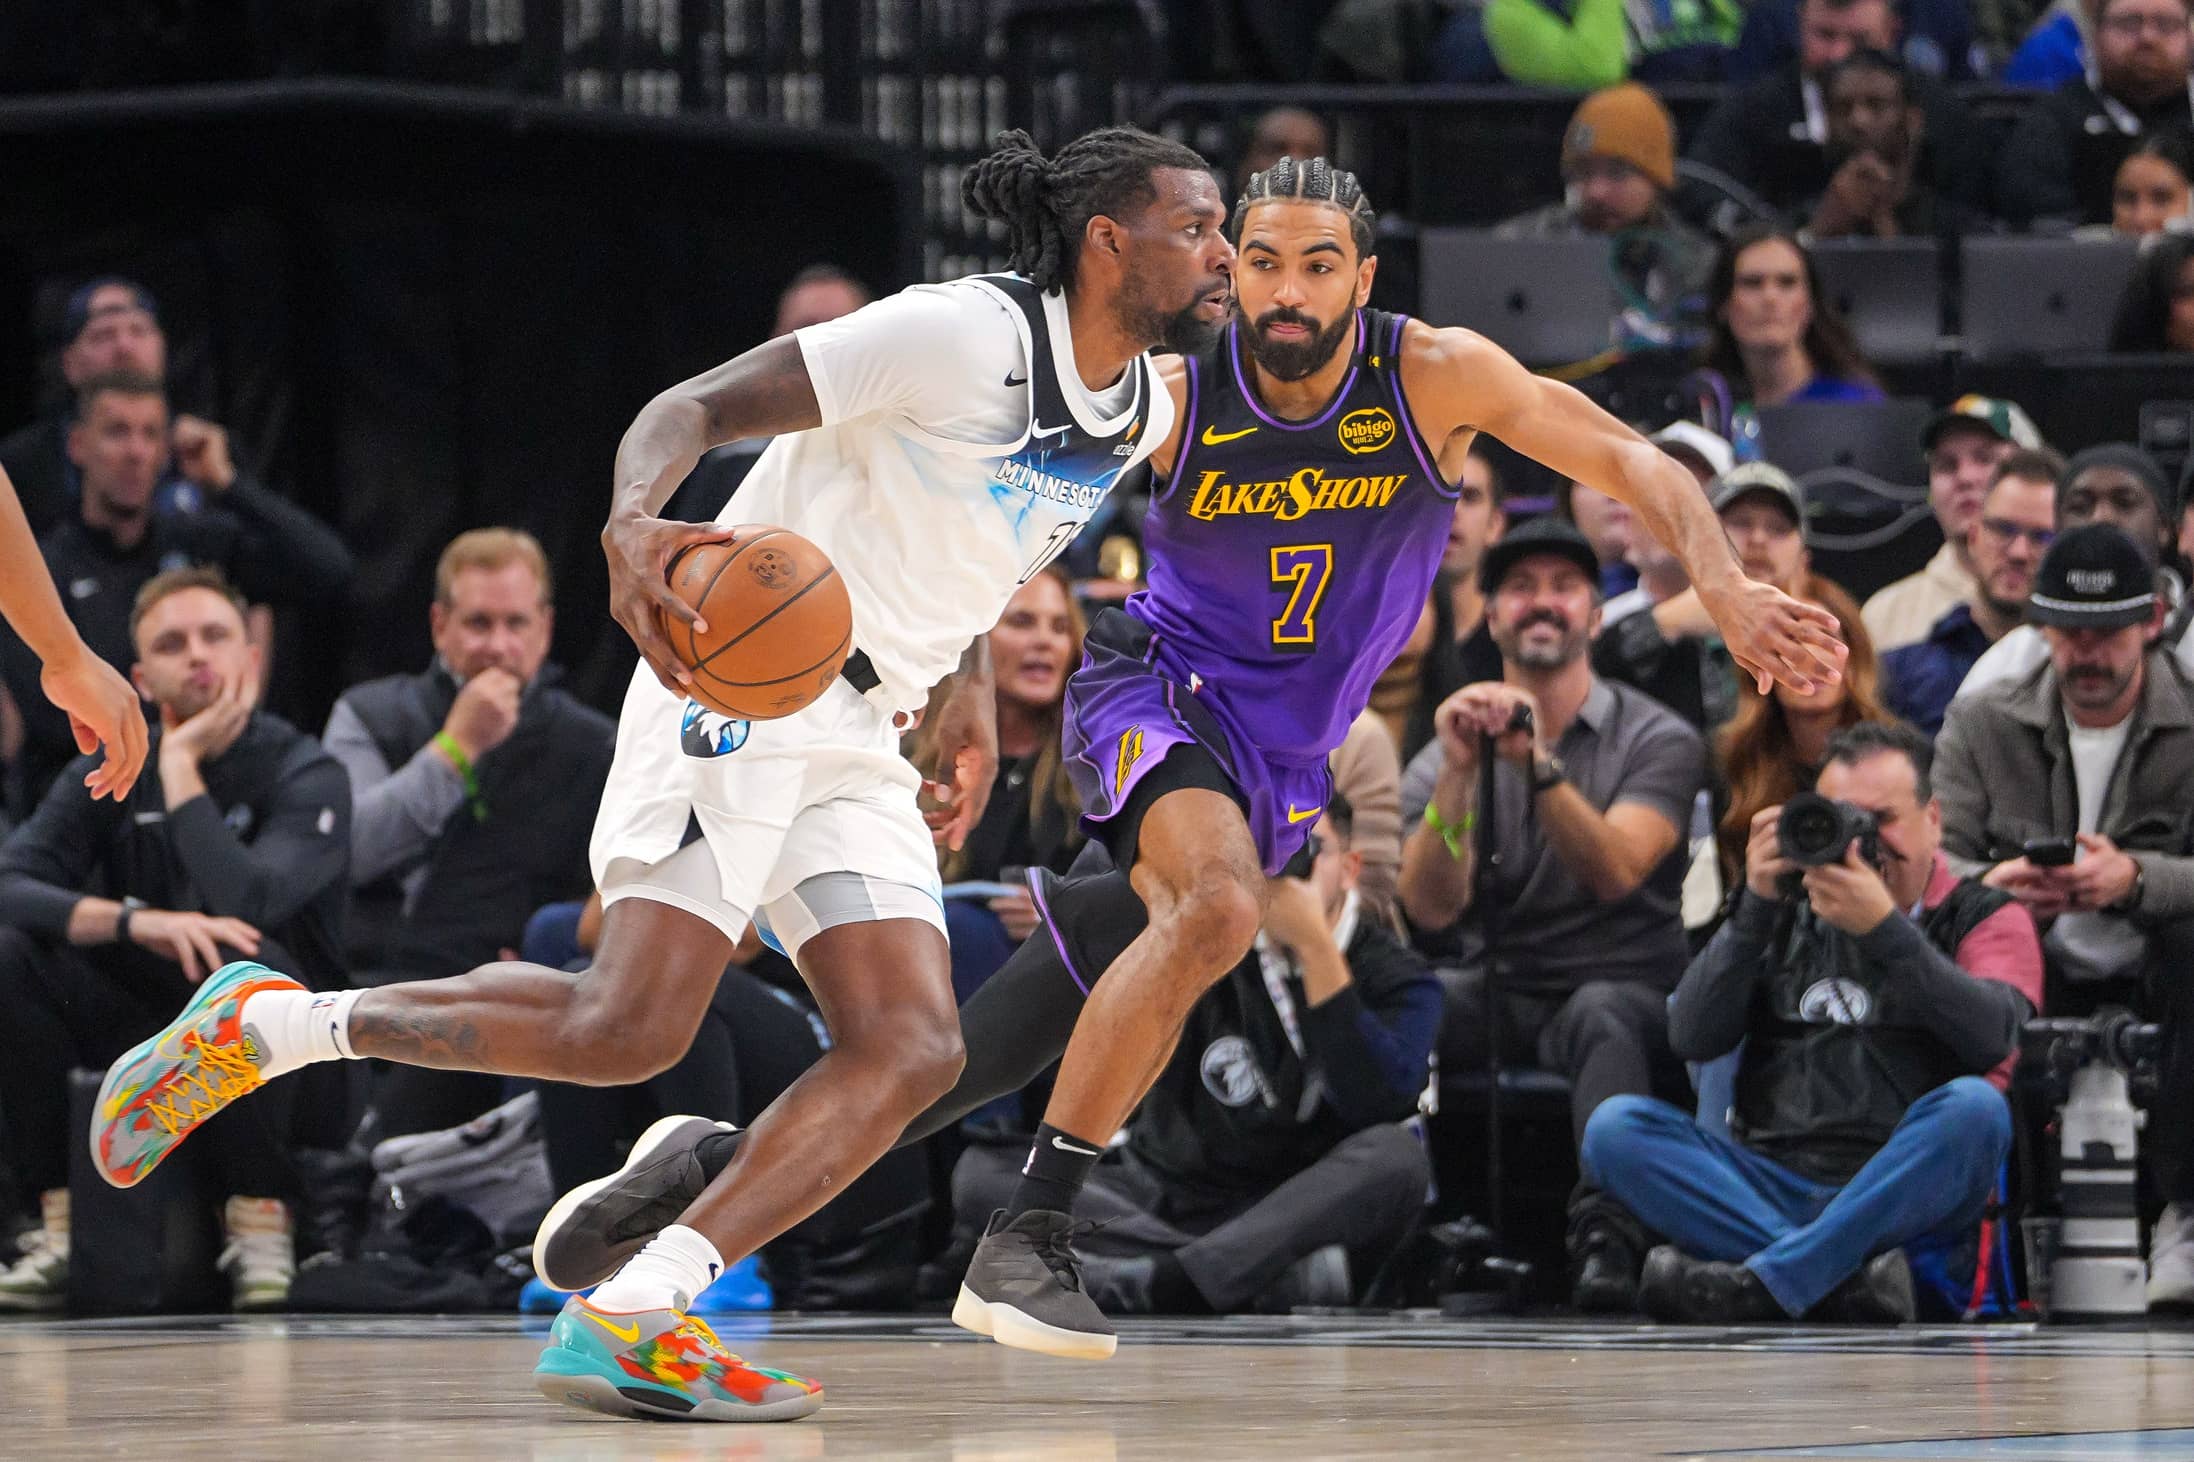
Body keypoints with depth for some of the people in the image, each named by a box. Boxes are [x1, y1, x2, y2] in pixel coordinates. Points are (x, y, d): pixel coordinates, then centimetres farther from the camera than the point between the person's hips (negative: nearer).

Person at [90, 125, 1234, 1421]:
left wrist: (974, 705, 22)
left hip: (858, 742, 9)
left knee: (914, 1050, -9)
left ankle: (631, 1317, -15)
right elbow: (694, 407, -16)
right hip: (744, 682, -9)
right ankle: (266, 1023, -3)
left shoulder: (1142, 413, 10)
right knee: (627, 1028, -20)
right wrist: (632, 526, -36)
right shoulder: (965, 337, -15)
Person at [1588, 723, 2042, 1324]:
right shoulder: (1789, 915, 20)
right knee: (1615, 1127, -19)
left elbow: (1992, 1036, -11)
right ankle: (1846, 1276, -35)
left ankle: (1759, 1285, -36)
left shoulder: (1983, 916, 11)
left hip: (1903, 1196, -3)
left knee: (1974, 1108, -33)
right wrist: (1756, 906, -2)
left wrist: (1883, 927, -18)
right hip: (1772, 1180, 3)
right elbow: (1693, 1038, 7)